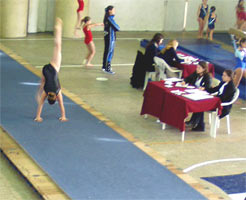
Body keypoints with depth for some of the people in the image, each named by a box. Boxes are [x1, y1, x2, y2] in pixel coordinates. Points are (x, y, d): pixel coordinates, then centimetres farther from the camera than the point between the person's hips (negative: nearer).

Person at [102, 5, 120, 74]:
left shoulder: (107, 18, 11)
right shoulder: (110, 19, -19)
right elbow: (117, 28, -17)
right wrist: (118, 27, 3)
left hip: (107, 37, 10)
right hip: (110, 38, -10)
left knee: (107, 52, 18)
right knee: (109, 52, -6)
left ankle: (104, 67, 28)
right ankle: (107, 68, -4)